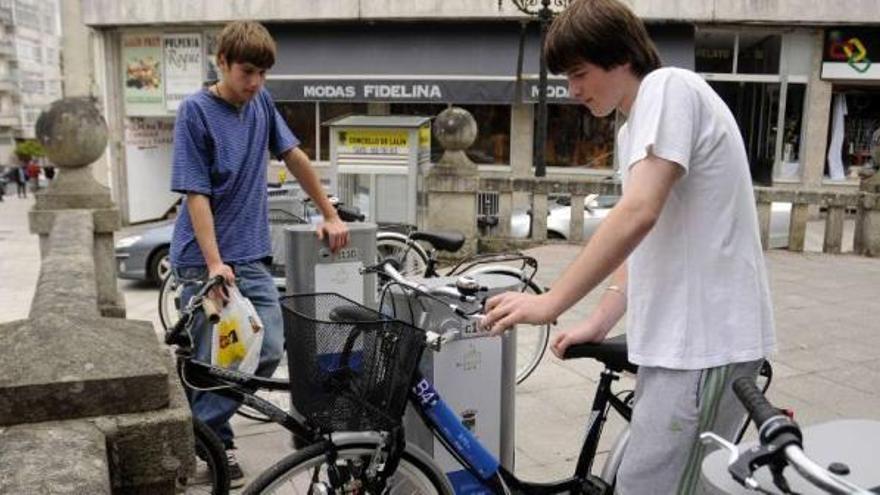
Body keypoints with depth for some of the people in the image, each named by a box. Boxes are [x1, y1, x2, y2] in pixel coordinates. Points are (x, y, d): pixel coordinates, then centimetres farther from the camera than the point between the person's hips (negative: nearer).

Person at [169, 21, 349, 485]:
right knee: (212, 361, 1)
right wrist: (214, 263, -22)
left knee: (269, 350, -3)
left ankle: (206, 430, 17)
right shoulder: (195, 111, -9)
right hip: (204, 260, -5)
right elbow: (196, 194, -14)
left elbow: (295, 157, 14)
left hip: (251, 256, 5)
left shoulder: (261, 102, 7)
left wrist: (330, 215, 13)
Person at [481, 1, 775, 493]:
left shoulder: (668, 88, -10)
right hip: (678, 338, 10)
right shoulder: (633, 132, 20)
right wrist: (600, 322, 9)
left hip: (705, 341, -9)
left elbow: (639, 214, -24)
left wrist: (552, 302, -21)